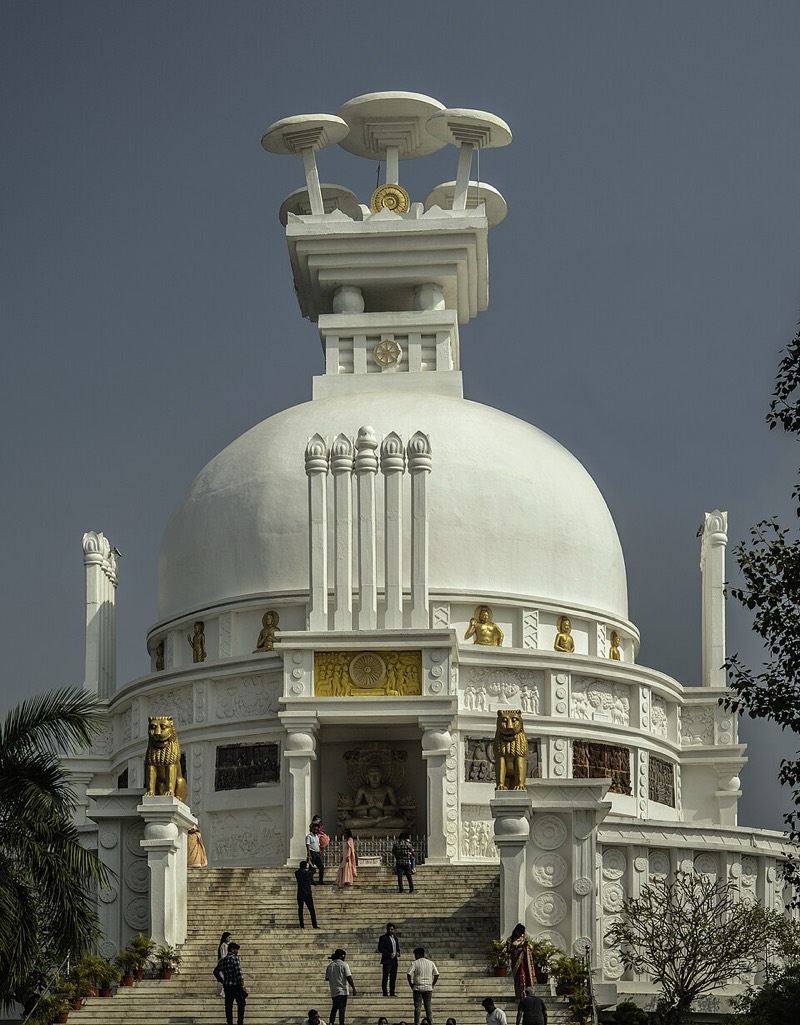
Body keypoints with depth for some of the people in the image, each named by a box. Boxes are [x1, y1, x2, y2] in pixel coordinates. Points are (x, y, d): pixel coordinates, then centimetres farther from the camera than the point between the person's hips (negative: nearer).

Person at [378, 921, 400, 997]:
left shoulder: (395, 938, 19)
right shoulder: (383, 938, -2)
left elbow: (398, 947, 27)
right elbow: (380, 948, -10)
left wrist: (398, 953, 4)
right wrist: (389, 954, -18)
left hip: (394, 960, 6)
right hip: (387, 960, -6)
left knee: (393, 977, 6)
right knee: (385, 977, -7)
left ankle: (392, 992, 10)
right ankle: (385, 993, -7)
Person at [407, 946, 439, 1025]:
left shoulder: (414, 963, -4)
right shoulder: (430, 963, 7)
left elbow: (408, 974, -13)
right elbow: (436, 974, 5)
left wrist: (411, 984, -2)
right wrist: (432, 984, 11)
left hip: (417, 988, -3)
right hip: (428, 988, 3)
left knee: (417, 1007, 0)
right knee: (428, 1006, 9)